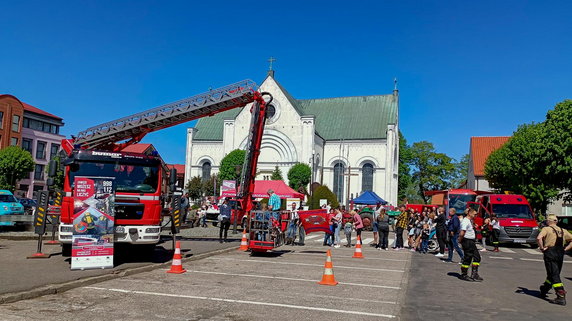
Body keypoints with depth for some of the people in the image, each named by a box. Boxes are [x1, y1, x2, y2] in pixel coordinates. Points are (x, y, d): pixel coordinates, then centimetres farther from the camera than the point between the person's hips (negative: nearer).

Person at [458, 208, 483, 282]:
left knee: (477, 257, 11)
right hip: (467, 242, -11)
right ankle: (464, 275, 9)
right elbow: (462, 233, -25)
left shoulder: (470, 221, 15)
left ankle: (474, 274, 16)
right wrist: (460, 240, -14)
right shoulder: (465, 221, -18)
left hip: (471, 242, 11)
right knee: (467, 258, -3)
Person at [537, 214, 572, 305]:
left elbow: (539, 238, -22)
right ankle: (544, 290, 35)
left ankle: (561, 297, -12)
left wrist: (542, 248, -9)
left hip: (550, 254, -6)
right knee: (552, 274, 18)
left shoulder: (546, 229, -4)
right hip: (560, 254, 6)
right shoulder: (563, 231, 15)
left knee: (554, 276, -6)